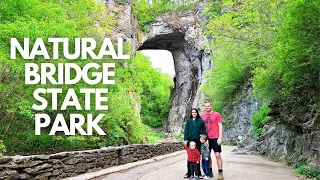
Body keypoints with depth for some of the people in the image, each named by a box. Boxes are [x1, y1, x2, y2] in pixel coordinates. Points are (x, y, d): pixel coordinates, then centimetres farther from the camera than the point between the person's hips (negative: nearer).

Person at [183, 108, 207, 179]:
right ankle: (189, 173, 11)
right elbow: (186, 131, 3)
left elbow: (204, 131, 4)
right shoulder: (188, 121, 6)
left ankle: (198, 173, 11)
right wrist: (185, 140, -5)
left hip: (198, 141, -1)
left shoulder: (200, 121, 3)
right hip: (190, 140, 1)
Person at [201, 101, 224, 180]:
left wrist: (220, 138, -10)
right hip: (206, 138, 4)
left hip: (215, 138, -4)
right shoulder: (202, 116, 9)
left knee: (218, 155, -6)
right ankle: (210, 171, 19)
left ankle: (220, 172, 0)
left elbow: (220, 126, -4)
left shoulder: (217, 114, -2)